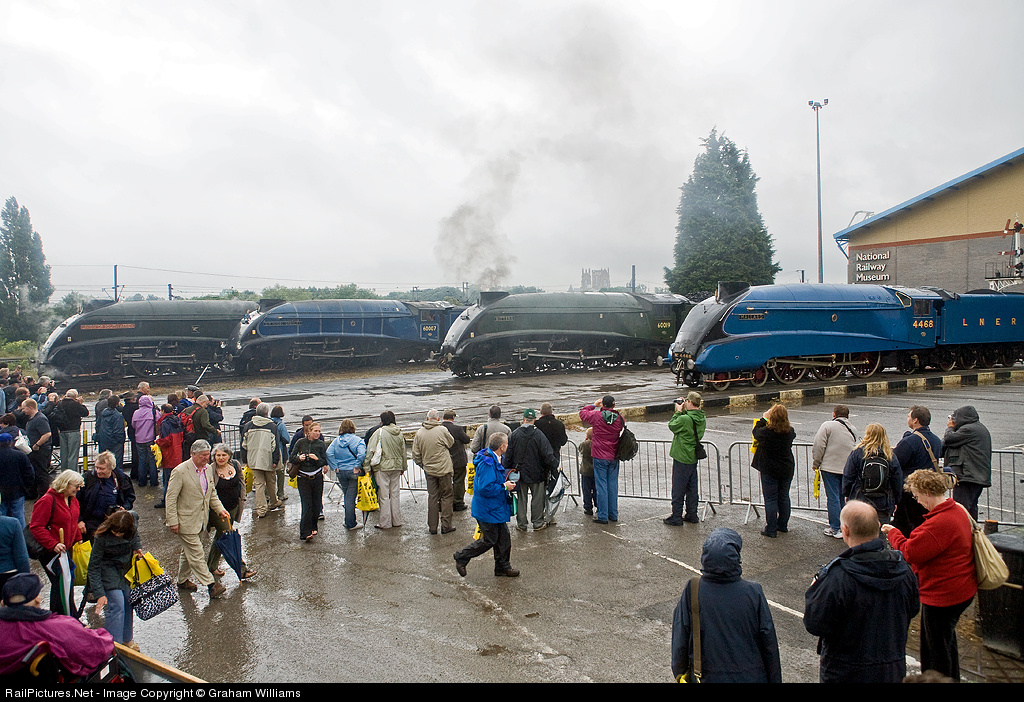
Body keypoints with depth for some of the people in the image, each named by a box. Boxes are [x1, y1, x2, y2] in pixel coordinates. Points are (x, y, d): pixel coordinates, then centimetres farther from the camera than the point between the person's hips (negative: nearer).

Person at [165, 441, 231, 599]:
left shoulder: (208, 469, 3)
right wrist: (173, 522, -16)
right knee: (196, 553, -4)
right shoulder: (180, 472, -18)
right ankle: (210, 584, -3)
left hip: (200, 519, 7)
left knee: (188, 551, 20)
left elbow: (212, 493, 15)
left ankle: (182, 580, 35)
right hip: (185, 520, -7)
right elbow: (171, 498, -15)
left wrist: (220, 509, 2)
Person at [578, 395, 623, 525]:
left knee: (601, 485, 1)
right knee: (613, 485, 12)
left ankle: (602, 516, 2)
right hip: (614, 457, 3)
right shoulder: (619, 418, -4)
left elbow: (582, 413, 4)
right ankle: (613, 514, 19)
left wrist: (594, 405, 15)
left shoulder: (597, 416, -11)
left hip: (600, 457, -3)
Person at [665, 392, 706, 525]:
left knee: (678, 489, 2)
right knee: (692, 488, 15)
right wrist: (683, 411, 8)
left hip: (682, 458, -8)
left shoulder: (685, 419, -24)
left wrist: (678, 411, -2)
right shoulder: (701, 419, 1)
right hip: (693, 458, 8)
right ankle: (692, 515, 23)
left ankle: (676, 517, 10)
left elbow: (672, 425, -8)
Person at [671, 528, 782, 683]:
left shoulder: (691, 593, -19)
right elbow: (769, 645, -9)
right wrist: (775, 680, 6)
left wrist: (680, 674, 9)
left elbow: (680, 643, -8)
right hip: (751, 677, 0)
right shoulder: (753, 593, -20)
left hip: (707, 677, 0)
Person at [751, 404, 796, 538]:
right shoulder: (790, 431, -9)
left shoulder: (766, 432, -21)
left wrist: (763, 419, 10)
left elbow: (756, 432, -1)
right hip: (787, 469, 4)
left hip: (769, 470, -4)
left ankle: (771, 529, 3)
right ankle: (783, 525, 28)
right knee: (784, 497, 17)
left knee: (770, 499, 1)